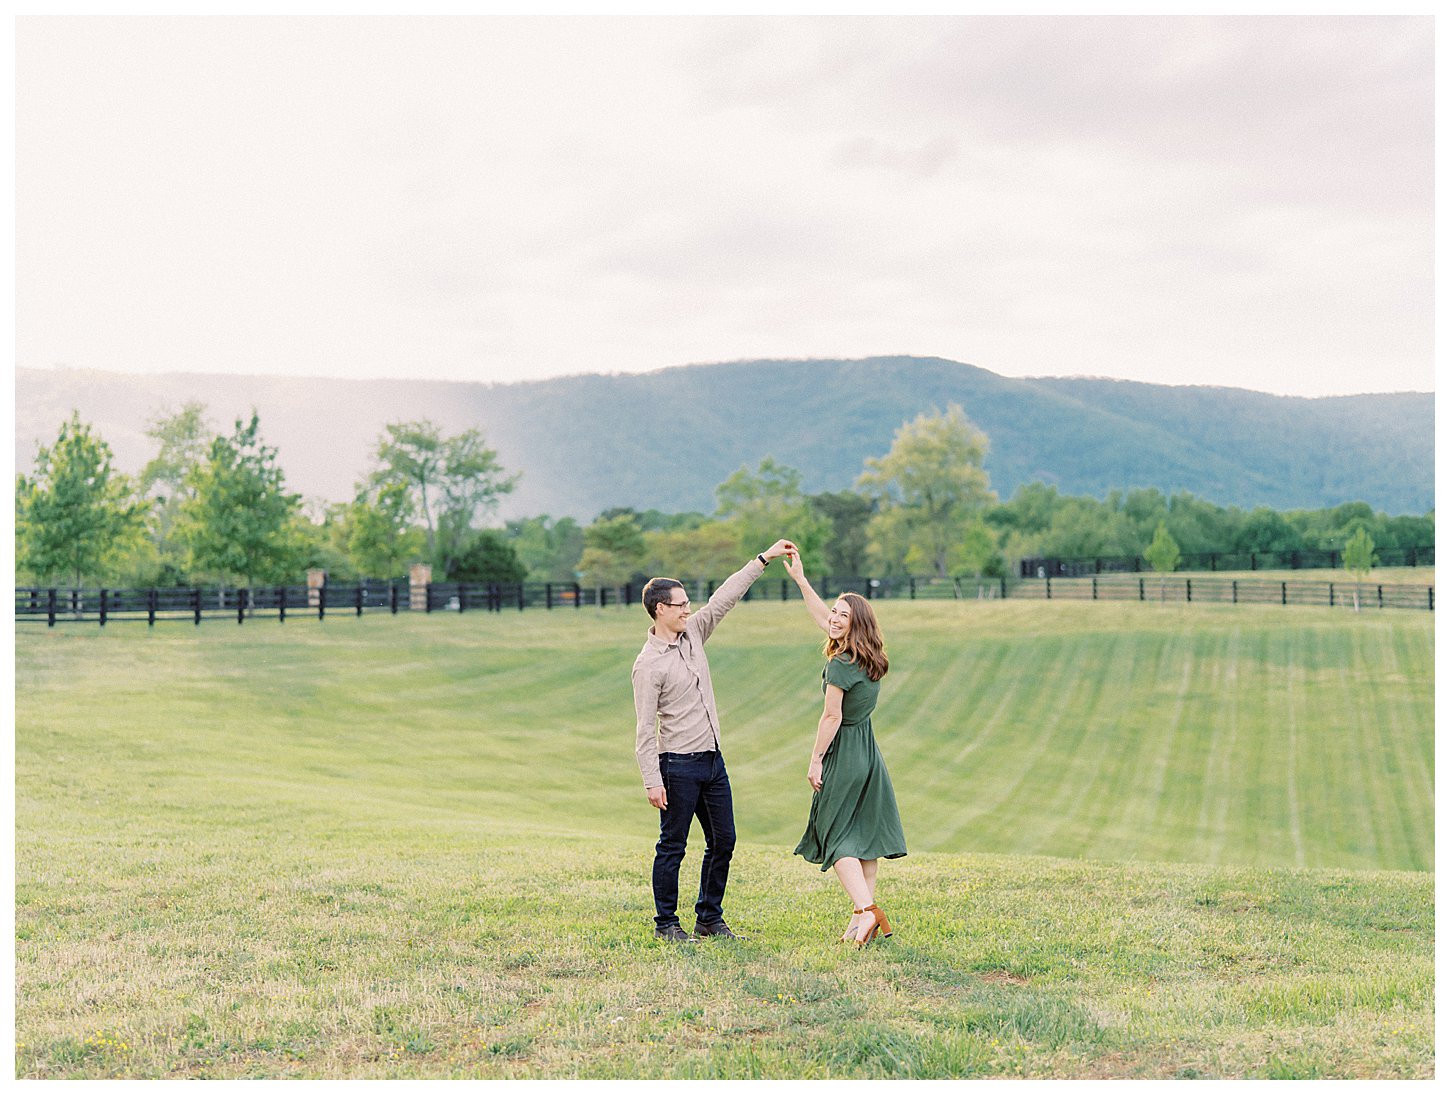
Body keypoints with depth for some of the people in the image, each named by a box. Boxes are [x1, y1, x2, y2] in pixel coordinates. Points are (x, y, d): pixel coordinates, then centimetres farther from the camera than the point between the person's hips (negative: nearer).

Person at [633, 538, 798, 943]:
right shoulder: (649, 664, -14)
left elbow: (725, 598, 12)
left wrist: (764, 559, 8)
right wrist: (652, 782, -19)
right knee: (672, 847, 2)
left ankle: (710, 919, 21)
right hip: (679, 765, -8)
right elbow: (645, 730, -15)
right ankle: (666, 923, 13)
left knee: (723, 841, 10)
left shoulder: (692, 633, 8)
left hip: (713, 761, 8)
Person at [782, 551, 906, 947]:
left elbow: (832, 717, -16)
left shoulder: (840, 664, -17)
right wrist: (800, 579, 22)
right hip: (868, 754, 8)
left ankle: (865, 909, -15)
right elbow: (822, 617, 19)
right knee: (862, 836, 9)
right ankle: (864, 917, 12)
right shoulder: (869, 658, 8)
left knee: (838, 837, -3)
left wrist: (815, 760, -8)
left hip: (843, 756, -8)